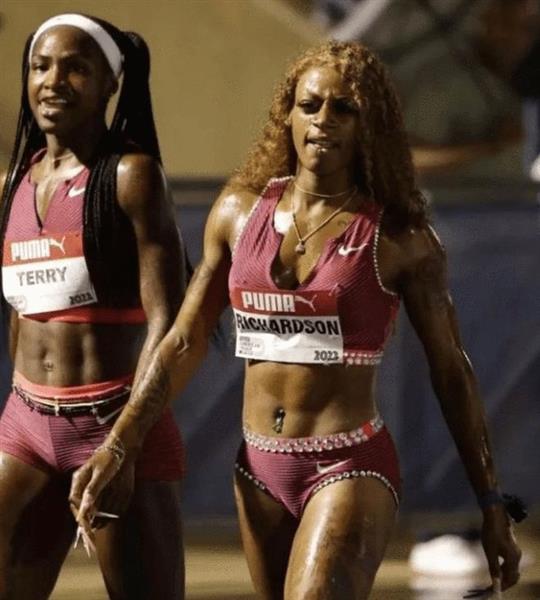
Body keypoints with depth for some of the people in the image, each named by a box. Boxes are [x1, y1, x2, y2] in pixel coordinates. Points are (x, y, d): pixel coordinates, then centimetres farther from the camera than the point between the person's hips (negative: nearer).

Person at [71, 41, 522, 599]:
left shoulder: (398, 238, -3)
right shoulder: (240, 211, 7)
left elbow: (451, 374, 3)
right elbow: (185, 342, 11)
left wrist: (492, 508, 4)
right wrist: (115, 448, 3)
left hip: (350, 469, -5)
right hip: (260, 470, 5)